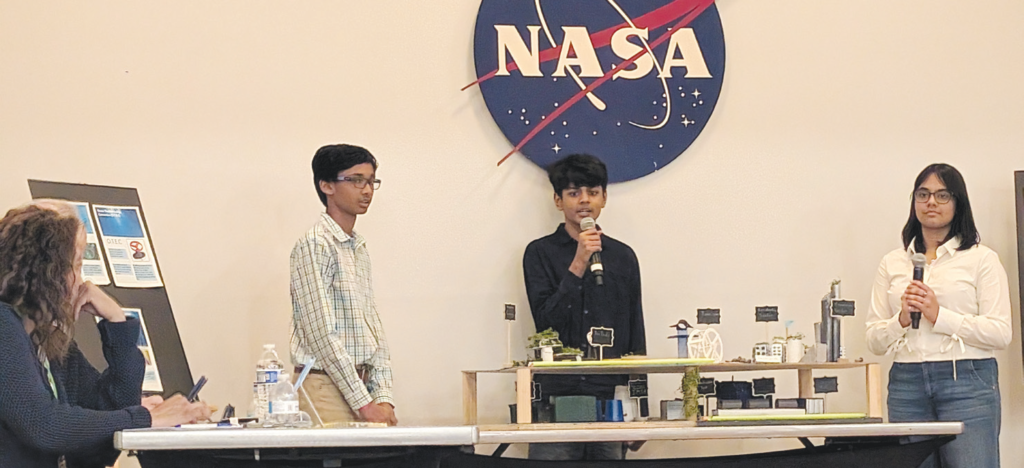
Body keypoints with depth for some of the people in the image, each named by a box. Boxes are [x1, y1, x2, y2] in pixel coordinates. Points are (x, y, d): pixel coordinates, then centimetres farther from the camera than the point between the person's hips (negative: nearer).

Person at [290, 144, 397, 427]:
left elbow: (374, 329, 14)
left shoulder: (359, 248, 17)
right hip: (326, 387, -7)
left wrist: (383, 398, 2)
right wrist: (364, 403, -14)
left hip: (361, 384, 7)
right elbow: (323, 335, -14)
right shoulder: (314, 245, -8)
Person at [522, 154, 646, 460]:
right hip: (556, 396, -2)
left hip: (610, 399, 2)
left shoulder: (623, 257, 12)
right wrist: (578, 265, -14)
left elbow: (635, 337, 14)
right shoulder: (540, 253, 4)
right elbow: (545, 321, -8)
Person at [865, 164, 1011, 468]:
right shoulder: (893, 264, 15)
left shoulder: (981, 259, 5)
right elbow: (874, 341, 12)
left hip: (968, 384, -3)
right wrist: (902, 320, -9)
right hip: (907, 383, 3)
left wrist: (940, 316, -14)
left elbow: (1000, 334, -5)